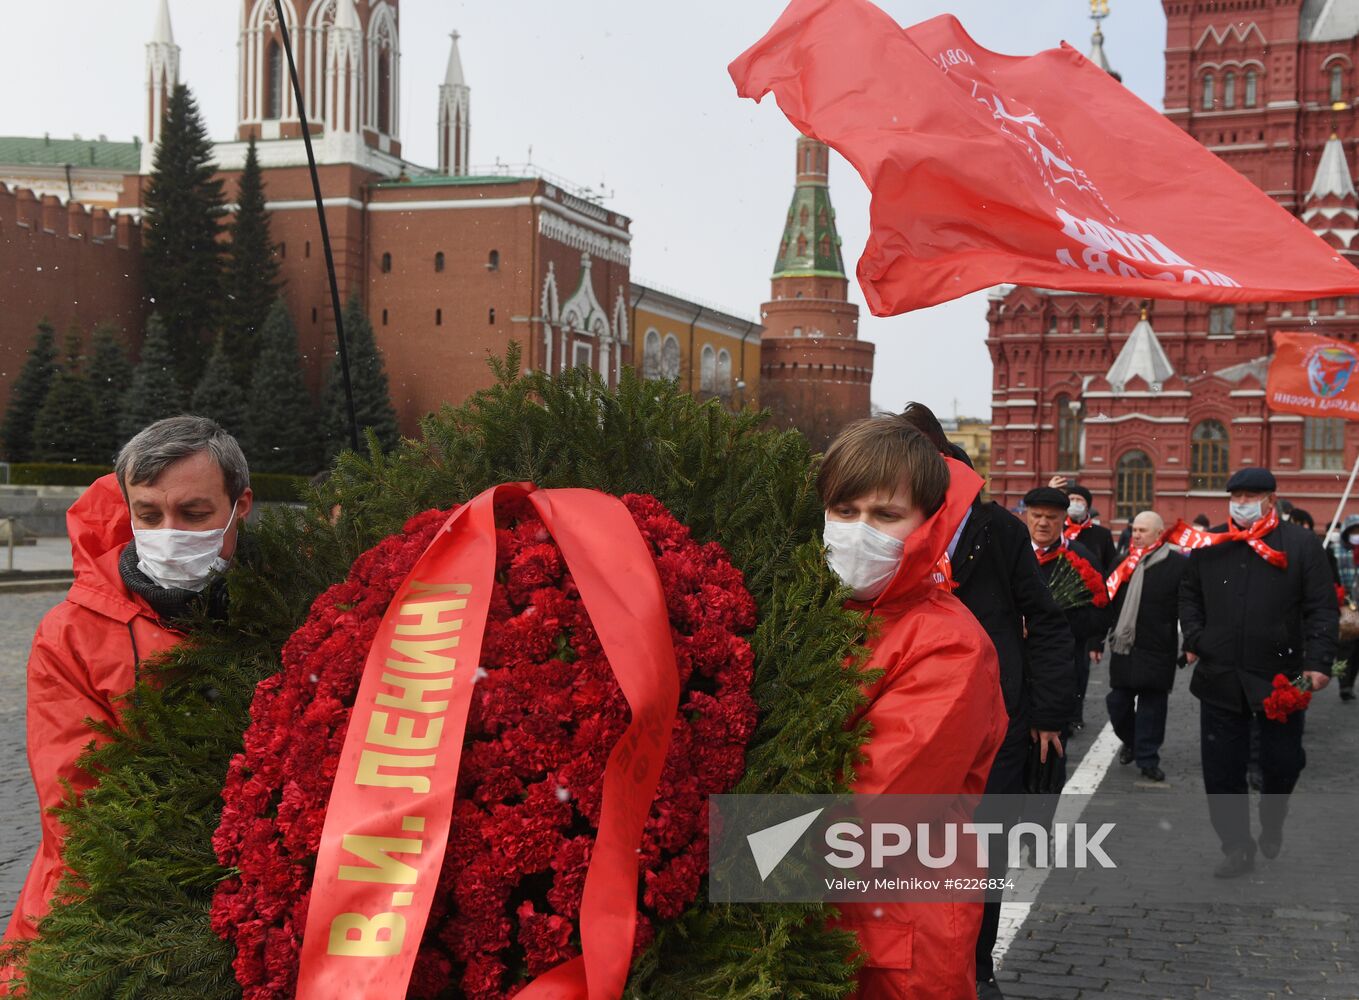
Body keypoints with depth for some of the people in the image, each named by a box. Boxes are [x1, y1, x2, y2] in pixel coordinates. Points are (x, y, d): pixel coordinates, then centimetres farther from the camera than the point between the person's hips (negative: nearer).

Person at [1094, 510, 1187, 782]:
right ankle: (1130, 741, 34)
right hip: (1122, 646, 5)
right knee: (1118, 701, 9)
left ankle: (1147, 758, 11)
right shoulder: (1123, 563, 11)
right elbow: (1106, 603, 14)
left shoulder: (1177, 565, -4)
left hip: (1156, 650, -5)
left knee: (1152, 703, 1)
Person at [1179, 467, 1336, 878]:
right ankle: (1237, 847, 16)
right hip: (1219, 675, 2)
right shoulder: (1209, 545, 6)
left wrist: (1318, 662, -13)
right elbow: (1189, 596, 16)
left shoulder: (1302, 544, -3)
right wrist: (1193, 640, 3)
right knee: (1222, 769, 3)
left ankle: (1271, 824, 39)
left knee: (1283, 765, 9)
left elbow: (1322, 609, -5)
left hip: (1280, 676, -2)